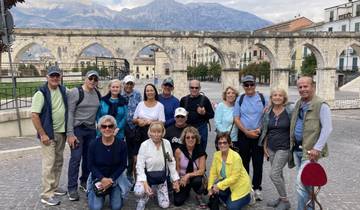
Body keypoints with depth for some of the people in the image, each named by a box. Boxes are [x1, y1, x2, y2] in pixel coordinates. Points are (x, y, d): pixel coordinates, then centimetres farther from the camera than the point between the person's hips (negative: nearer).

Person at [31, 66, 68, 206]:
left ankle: (54, 187, 29)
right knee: (49, 163, -4)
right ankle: (47, 195, 6)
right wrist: (42, 134, -17)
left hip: (62, 132, 7)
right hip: (49, 134, -6)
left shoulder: (63, 90, 5)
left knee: (58, 162, 15)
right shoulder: (41, 93, -13)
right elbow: (34, 115, -16)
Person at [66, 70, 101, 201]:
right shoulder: (75, 92, -10)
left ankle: (84, 182, 29)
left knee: (88, 157, 12)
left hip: (91, 130, 5)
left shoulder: (98, 94, 7)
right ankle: (72, 188, 7)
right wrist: (70, 134, -18)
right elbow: (69, 113, -13)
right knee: (76, 158, -4)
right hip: (77, 129, -5)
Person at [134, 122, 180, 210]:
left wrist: (175, 180, 3)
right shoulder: (144, 145, -19)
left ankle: (156, 190, 31)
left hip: (161, 178, 3)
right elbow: (140, 166, -17)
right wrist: (145, 183, -27)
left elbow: (171, 162, 1)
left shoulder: (167, 143, -9)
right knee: (139, 192, -33)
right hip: (147, 176, -3)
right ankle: (142, 199, 3)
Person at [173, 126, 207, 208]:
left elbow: (201, 171, -17)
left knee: (197, 181, -36)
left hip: (195, 177, -1)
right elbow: (177, 169, -3)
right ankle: (186, 191, 23)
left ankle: (199, 197, -2)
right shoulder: (178, 151, -15)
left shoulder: (200, 152, -15)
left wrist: (188, 175, -27)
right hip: (182, 178, 1)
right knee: (177, 202, -12)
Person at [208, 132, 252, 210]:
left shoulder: (236, 157, -27)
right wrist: (210, 188, -18)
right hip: (226, 181, 5)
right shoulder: (216, 155, -10)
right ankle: (229, 199, 8)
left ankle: (246, 197, 18)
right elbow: (213, 172, -7)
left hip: (240, 184, -5)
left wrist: (219, 186, -28)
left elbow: (234, 177, -26)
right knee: (214, 188, -24)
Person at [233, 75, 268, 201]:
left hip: (259, 135, -1)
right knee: (244, 162, 9)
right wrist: (247, 132, -9)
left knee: (258, 163, 4)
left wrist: (260, 129, -12)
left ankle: (256, 188, 17)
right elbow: (236, 119, 0)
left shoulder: (262, 98, 0)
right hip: (243, 135, 1)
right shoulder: (240, 99, 3)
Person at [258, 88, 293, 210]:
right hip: (271, 148, 5)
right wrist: (264, 146, 8)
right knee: (278, 174, 14)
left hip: (284, 148, -5)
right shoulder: (268, 112, 4)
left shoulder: (290, 111, -9)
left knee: (274, 174, -8)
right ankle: (281, 197, 31)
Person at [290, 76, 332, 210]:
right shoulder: (298, 104, 10)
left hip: (310, 150, -7)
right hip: (297, 148, 7)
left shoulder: (321, 105, -13)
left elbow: (327, 128, -18)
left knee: (301, 182, -11)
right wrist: (292, 144, 15)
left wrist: (317, 148, -21)